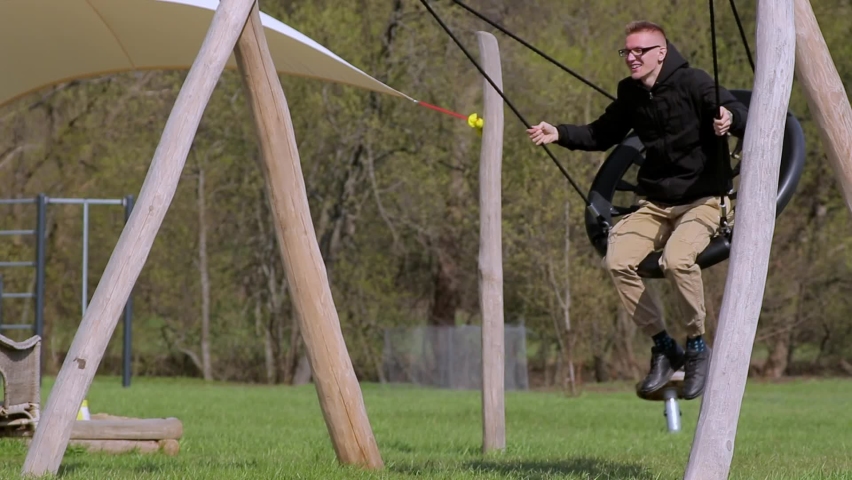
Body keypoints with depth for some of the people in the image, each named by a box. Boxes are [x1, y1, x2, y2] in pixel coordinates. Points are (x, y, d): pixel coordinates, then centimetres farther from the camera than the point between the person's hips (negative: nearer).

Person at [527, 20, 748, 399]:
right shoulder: (630, 94, 6)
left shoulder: (692, 83, -13)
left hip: (701, 200, -6)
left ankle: (697, 347, -12)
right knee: (617, 260, -21)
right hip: (654, 203, 6)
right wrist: (560, 134, 7)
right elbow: (602, 134, 22)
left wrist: (731, 119, -45)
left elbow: (742, 119, -21)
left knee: (677, 258, -35)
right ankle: (663, 347, -4)